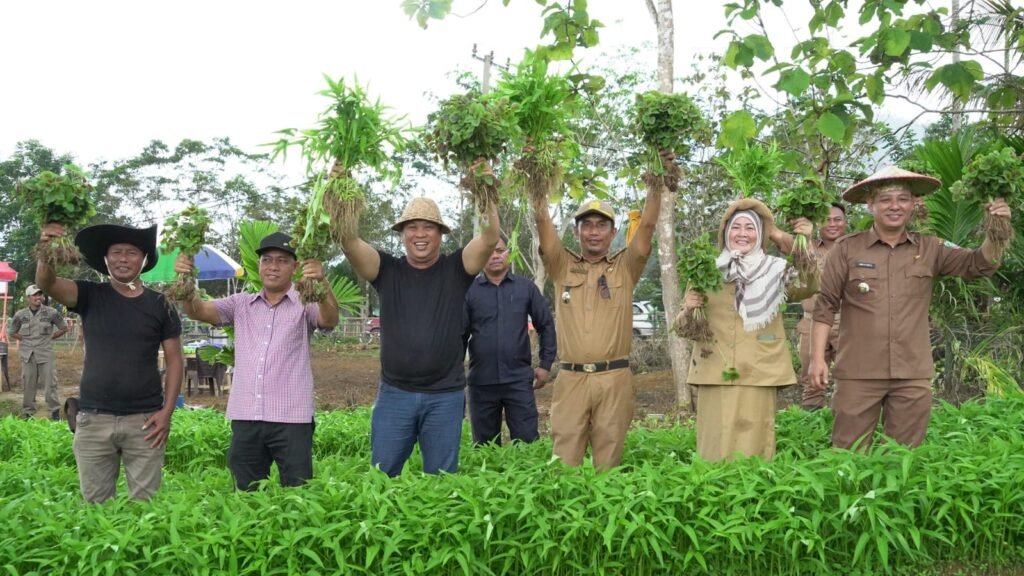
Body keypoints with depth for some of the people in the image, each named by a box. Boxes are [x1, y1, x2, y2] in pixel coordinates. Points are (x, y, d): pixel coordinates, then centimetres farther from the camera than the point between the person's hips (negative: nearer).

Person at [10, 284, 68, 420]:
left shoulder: (51, 313, -4)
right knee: (28, 384, 7)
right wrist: (26, 339, 4)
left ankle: (55, 411, 7)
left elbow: (64, 328, 6)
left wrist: (50, 337, 2)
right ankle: (28, 413, 16)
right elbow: (13, 333, 15)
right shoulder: (20, 315, 1)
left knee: (50, 383, -2)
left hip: (46, 353, -2)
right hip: (28, 354, 2)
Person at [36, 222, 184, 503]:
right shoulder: (90, 295, 2)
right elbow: (46, 283, -15)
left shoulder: (160, 305, 2)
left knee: (146, 498, 5)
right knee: (95, 500, 9)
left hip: (144, 420, -1)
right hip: (93, 419, 1)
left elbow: (174, 360, 3)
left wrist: (167, 411, -6)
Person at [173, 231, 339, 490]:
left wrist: (322, 283, -38)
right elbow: (198, 311, 2)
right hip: (244, 418, 3)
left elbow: (330, 320, -17)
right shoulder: (241, 304, 13)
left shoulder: (305, 304, 3)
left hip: (291, 419, -3)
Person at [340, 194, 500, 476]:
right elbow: (350, 242, -9)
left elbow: (489, 240, -11)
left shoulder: (455, 270, 3)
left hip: (445, 396, 0)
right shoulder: (387, 270, 4)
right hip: (394, 393, 1)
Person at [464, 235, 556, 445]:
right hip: (481, 381, 0)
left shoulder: (526, 287, 2)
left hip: (519, 379, 0)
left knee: (527, 443, 2)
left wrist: (545, 364, 3)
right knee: (484, 446, 12)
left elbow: (546, 326, 6)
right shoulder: (469, 291, -1)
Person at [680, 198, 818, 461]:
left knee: (753, 450, 0)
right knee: (716, 449, 1)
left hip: (758, 377, -1)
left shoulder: (775, 271, 7)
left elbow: (809, 286, -13)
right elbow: (684, 327, 11)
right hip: (715, 377, 1)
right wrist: (688, 310, -10)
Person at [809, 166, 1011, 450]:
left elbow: (980, 264, 4)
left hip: (913, 376, 3)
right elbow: (825, 306, 0)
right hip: (858, 374, -2)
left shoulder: (929, 249, 7)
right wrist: (817, 358, -5)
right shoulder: (847, 249, -1)